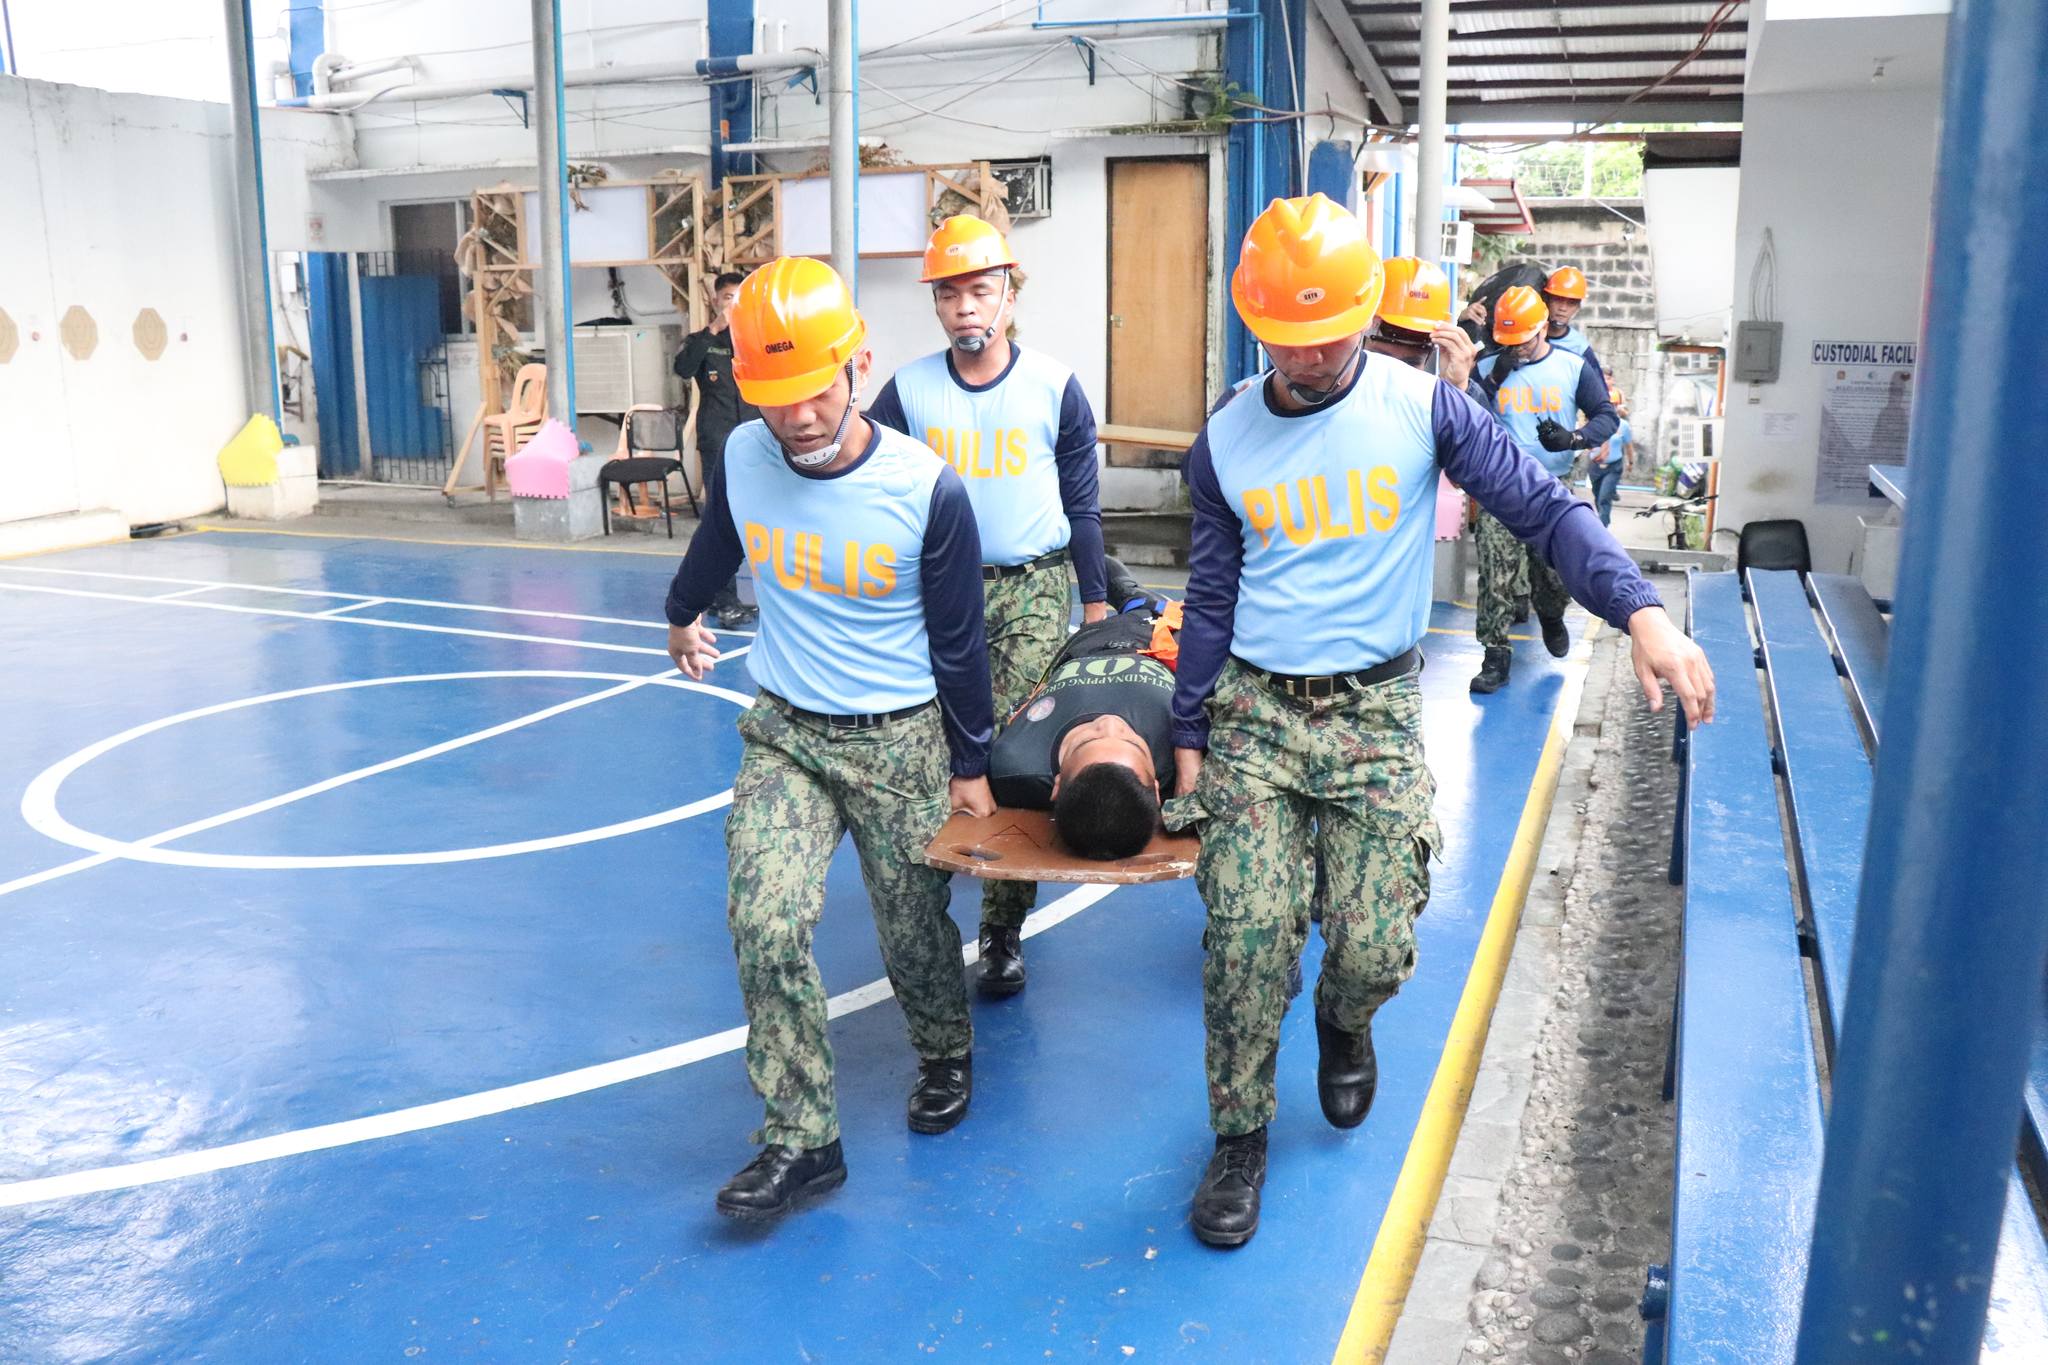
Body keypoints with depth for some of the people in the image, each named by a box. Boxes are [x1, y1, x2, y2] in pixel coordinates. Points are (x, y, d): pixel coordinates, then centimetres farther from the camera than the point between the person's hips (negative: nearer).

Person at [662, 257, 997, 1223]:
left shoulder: (928, 490, -17)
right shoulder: (743, 457, -9)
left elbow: (957, 643, -7)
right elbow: (715, 545, 16)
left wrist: (970, 766, -1)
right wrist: (682, 615, 34)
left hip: (901, 740, -2)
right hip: (784, 732, 2)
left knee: (914, 932, 9)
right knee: (764, 923, -13)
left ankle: (945, 1056, 42)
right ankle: (800, 1137, 2)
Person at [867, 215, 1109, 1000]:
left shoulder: (1054, 387, 0)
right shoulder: (907, 391, 2)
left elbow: (1081, 505, 7)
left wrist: (1095, 604, 8)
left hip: (1034, 589, -1)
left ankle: (1003, 932, 4)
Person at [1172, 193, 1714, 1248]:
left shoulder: (1422, 408, -6)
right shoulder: (1225, 442, 1)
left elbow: (1544, 510, -10)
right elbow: (1211, 598, 9)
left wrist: (1641, 611, -26)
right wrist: (1187, 736, 10)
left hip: (1376, 713, -1)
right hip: (1253, 710, 1)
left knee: (1375, 947, -4)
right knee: (1245, 935, -8)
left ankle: (1343, 1026, 34)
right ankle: (1240, 1138, 13)